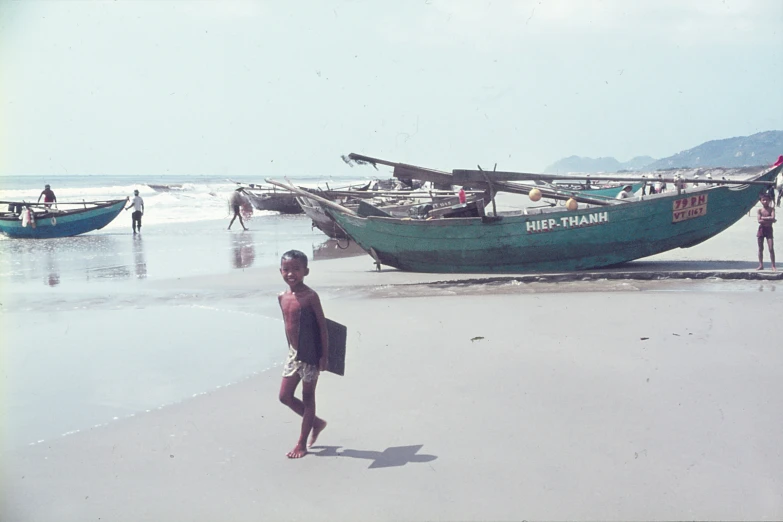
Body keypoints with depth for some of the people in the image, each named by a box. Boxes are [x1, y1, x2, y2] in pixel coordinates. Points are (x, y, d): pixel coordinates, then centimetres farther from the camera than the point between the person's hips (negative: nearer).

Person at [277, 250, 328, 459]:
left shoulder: (310, 296, -15)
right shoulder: (282, 297, 4)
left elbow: (322, 326, -14)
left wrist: (325, 355, -15)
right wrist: (291, 349, 15)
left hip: (310, 354, -7)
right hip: (293, 353, 7)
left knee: (308, 398, 5)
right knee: (285, 396, 10)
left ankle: (301, 444, 15)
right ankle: (316, 422, 31)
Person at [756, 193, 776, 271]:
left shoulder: (771, 209, -2)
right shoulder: (760, 210, -1)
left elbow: (772, 218, -18)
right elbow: (759, 221, -12)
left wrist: (763, 218, -16)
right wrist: (769, 220, -16)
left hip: (769, 229, -1)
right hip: (761, 229, 1)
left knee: (771, 248, -7)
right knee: (760, 248, 7)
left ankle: (773, 266, -4)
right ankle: (761, 265, 15)